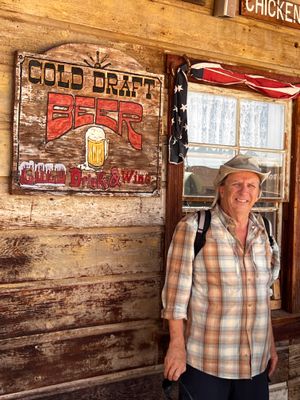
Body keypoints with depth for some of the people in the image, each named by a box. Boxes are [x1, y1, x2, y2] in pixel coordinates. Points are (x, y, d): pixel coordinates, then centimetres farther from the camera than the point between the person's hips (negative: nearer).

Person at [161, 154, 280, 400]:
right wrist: (177, 345, -13)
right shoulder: (193, 227, -11)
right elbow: (176, 291, -11)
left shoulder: (263, 231, 6)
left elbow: (264, 292, 13)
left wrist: (271, 343, 14)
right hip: (205, 363, -5)